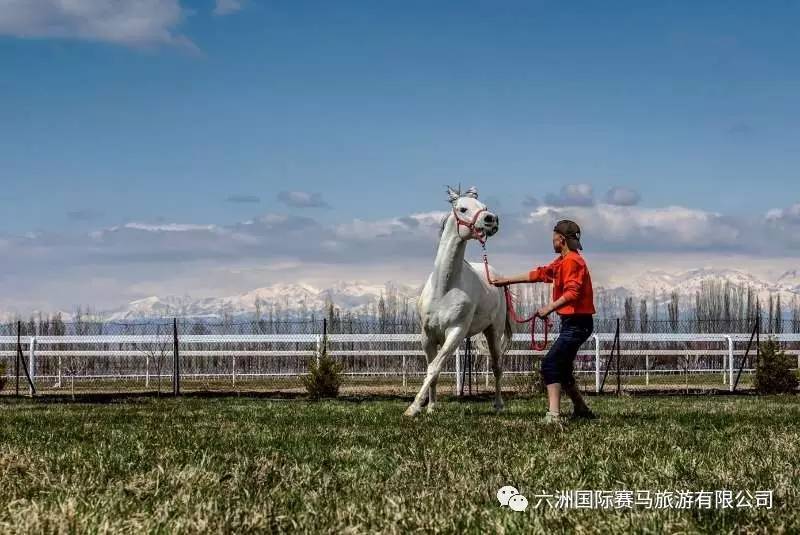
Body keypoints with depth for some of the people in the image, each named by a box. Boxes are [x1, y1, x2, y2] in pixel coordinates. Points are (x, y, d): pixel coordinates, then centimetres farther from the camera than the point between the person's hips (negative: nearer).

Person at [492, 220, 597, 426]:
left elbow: (572, 293, -25)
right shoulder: (562, 261, 18)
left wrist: (550, 307, -31)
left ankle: (553, 414, -28)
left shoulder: (572, 261, -13)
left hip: (577, 322, -10)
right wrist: (508, 280, 29)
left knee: (551, 363, -18)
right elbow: (539, 274, 26)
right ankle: (581, 410, 26)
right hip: (572, 322, 10)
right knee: (561, 368, 17)